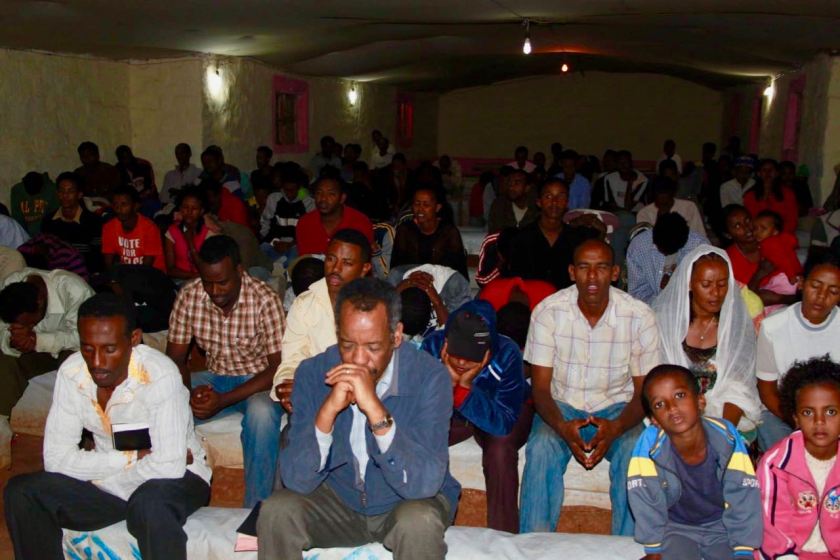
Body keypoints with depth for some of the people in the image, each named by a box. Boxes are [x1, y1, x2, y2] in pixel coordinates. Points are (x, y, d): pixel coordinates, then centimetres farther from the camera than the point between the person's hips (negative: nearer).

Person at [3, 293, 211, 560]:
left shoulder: (159, 375, -27)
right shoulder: (72, 372, -11)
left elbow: (169, 466, -31)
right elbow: (56, 457, -12)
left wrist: (101, 474, -16)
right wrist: (135, 458, -20)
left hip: (175, 480, -5)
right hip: (107, 483, 5)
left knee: (150, 502, -37)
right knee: (21, 493, -12)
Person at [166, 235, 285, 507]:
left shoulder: (265, 300, -20)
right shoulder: (188, 296, -8)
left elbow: (279, 368, -20)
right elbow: (175, 357, -2)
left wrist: (223, 401, -28)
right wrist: (188, 394, -24)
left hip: (258, 381, -4)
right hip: (215, 378, 4)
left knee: (261, 413, -37)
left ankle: (255, 509, -21)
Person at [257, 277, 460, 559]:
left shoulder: (429, 375, -23)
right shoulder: (313, 373, -14)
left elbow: (424, 484, -30)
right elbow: (296, 480, -18)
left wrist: (376, 410, -40)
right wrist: (328, 410, -33)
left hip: (409, 501, -2)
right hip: (339, 498, 3)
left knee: (419, 523, -33)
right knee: (276, 512, -22)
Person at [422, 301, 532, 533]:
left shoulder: (507, 354, -32)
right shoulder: (433, 345, -26)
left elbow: (502, 424, -35)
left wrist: (466, 386, -45)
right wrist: (448, 381, -41)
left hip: (505, 412, -2)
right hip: (454, 413, 3)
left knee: (499, 449, -33)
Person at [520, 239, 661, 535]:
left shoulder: (640, 316, -10)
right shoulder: (548, 311, -11)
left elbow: (644, 392, -5)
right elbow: (540, 386, -9)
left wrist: (615, 428, -26)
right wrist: (563, 427, -29)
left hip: (616, 407, 1)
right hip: (561, 405, 0)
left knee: (635, 452, -30)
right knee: (541, 448, -31)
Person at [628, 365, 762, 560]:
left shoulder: (727, 437, -25)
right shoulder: (650, 443, -28)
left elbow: (744, 498, -15)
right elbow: (645, 502, -16)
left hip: (722, 527, 1)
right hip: (676, 529, -1)